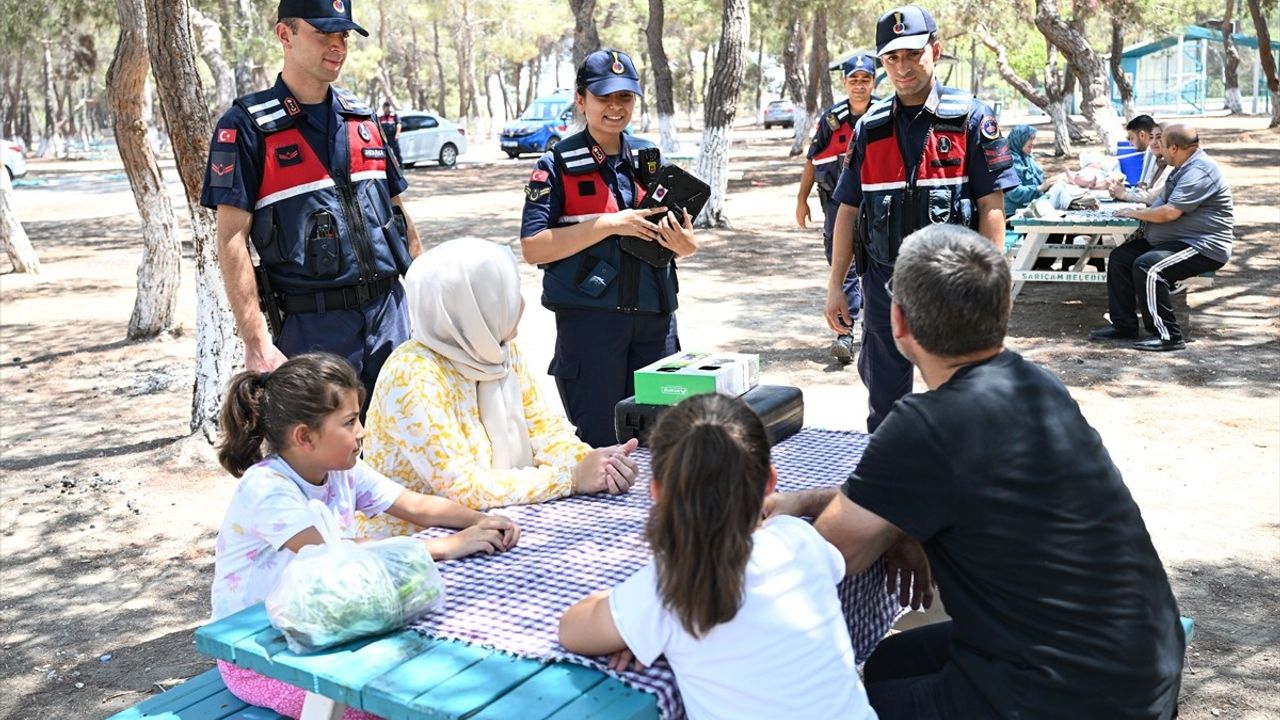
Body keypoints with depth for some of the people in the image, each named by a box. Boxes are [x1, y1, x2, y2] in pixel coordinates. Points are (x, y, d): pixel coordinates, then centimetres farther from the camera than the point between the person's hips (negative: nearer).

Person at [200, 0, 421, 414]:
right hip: (313, 329, -5)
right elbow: (231, 241, -10)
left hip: (392, 314, 5)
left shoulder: (362, 119, 12)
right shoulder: (248, 126, -6)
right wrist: (257, 343, -17)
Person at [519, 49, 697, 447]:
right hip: (589, 320, -4)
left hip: (655, 317, 4)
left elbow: (675, 237, 16)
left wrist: (685, 245, -9)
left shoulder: (651, 158, 10)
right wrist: (611, 224, -18)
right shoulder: (557, 165, -3)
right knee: (601, 443, 3)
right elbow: (532, 247, -12)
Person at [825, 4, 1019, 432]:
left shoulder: (971, 118, -3)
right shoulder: (871, 128, 7)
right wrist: (835, 286, 5)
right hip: (884, 283, 3)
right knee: (884, 403, 12)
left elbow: (991, 207, -6)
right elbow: (848, 211, 9)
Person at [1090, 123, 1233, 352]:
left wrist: (1135, 213, -10)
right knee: (1120, 257, 3)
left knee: (1147, 266, -31)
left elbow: (1169, 213, -26)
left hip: (1203, 247, -11)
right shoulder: (1184, 168, 16)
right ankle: (1123, 324, 4)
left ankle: (1167, 335, -24)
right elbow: (1163, 199, 28)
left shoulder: (1199, 171, -20)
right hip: (1173, 241, 11)